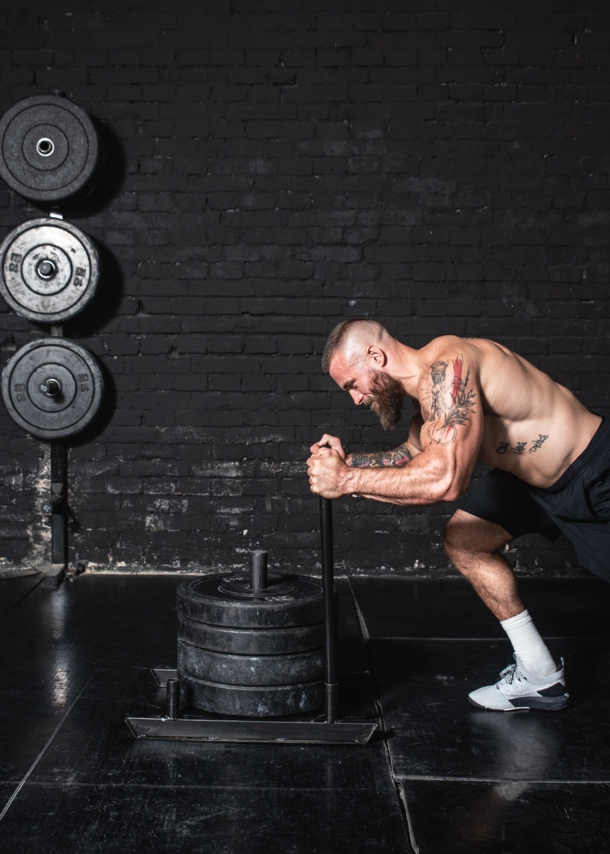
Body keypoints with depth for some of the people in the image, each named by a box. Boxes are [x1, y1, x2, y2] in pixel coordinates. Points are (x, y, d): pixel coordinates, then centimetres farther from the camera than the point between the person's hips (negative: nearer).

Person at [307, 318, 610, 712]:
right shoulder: (429, 387, 0)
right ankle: (541, 677, 15)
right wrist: (349, 460, 0)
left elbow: (444, 479, -41)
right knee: (463, 539, 6)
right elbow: (414, 456, 16)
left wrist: (348, 480, -33)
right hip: (534, 474, 9)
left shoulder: (447, 367, -30)